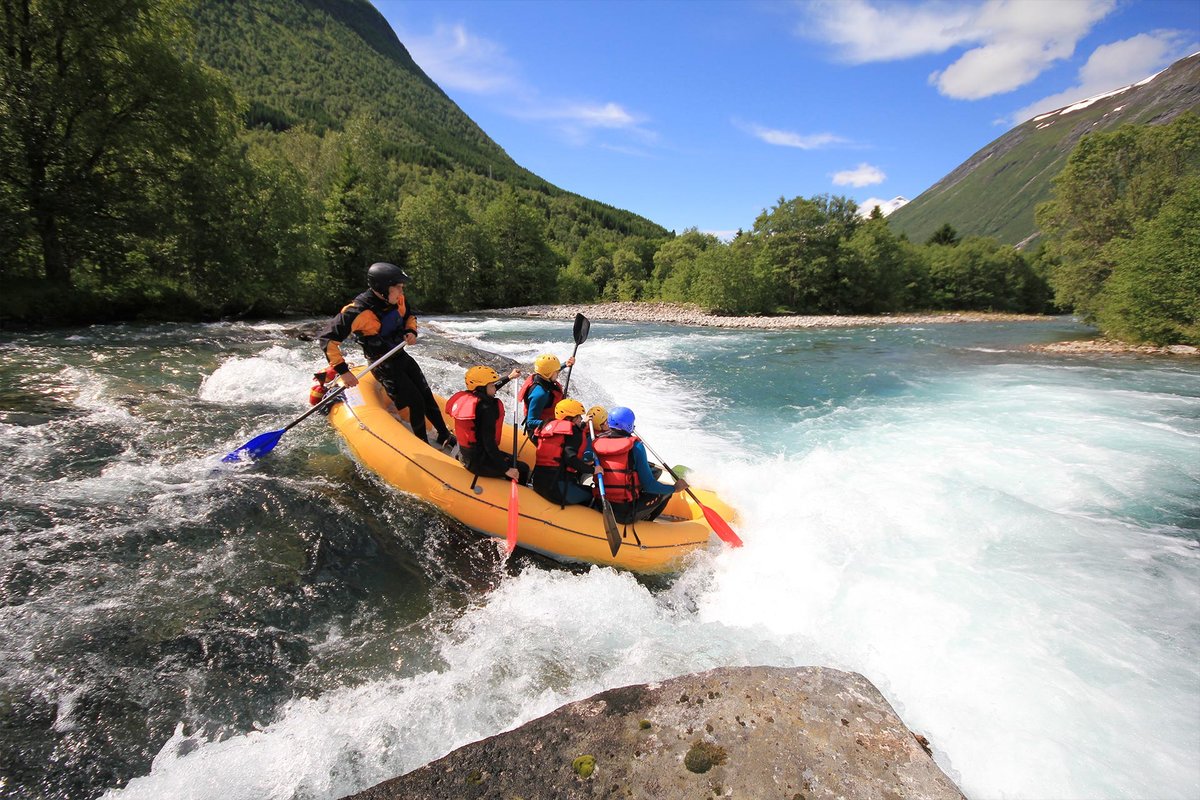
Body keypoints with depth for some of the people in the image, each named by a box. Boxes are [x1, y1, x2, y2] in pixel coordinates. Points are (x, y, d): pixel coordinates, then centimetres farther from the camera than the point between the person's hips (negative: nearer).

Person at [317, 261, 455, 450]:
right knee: (416, 403, -7)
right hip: (384, 366, -6)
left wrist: (411, 331, -8)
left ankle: (445, 437, 25)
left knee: (427, 396, 10)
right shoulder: (358, 311, -29)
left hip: (402, 356, 7)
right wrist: (343, 371, -28)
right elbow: (327, 339, -27)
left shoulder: (398, 300, -10)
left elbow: (410, 315, 13)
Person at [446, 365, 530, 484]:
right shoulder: (486, 409, -25)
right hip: (479, 462, -10)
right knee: (522, 470, 0)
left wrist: (509, 377, 34)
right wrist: (506, 469, -24)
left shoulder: (466, 398, 0)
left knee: (513, 459, 26)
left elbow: (488, 392, 22)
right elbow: (489, 444, -28)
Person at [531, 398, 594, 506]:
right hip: (559, 488, -8)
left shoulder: (548, 426, 17)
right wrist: (591, 469, -14)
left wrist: (583, 424, 37)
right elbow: (570, 458, -20)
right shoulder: (573, 431, -6)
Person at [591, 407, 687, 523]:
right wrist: (675, 488, 3)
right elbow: (648, 485, -14)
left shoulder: (595, 443, -2)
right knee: (665, 491, 15)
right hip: (626, 514, -5)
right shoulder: (636, 446, -13)